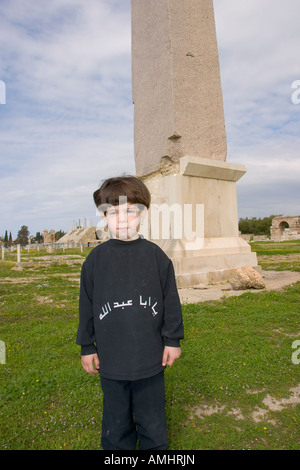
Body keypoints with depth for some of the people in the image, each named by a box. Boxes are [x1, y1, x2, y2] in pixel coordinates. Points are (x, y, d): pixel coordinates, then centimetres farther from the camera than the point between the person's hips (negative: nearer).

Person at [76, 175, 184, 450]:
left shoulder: (155, 255, -6)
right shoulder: (96, 259, -4)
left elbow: (171, 300, -1)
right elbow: (87, 305, 2)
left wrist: (173, 339, 0)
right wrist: (87, 346, 5)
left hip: (150, 356, 0)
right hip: (110, 358, 1)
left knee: (152, 421, 21)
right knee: (116, 421, 22)